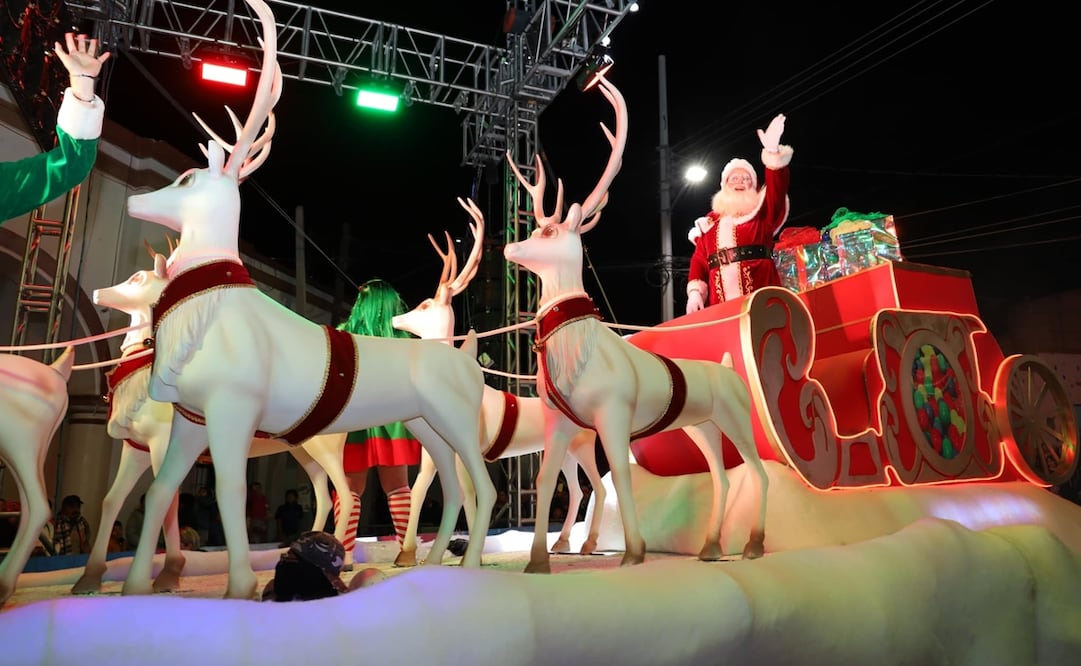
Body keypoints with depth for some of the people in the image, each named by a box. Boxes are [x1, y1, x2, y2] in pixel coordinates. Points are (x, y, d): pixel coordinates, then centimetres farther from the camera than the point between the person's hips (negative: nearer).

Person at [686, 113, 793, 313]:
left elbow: (777, 189, -3)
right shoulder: (709, 223, 20)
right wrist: (695, 291, -4)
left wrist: (772, 151, -18)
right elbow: (699, 261, 13)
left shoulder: (762, 212, 16)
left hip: (759, 297, -1)